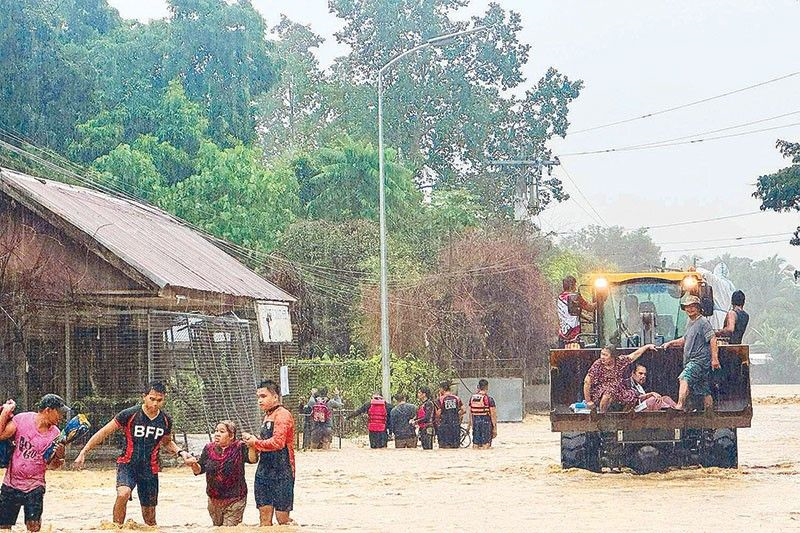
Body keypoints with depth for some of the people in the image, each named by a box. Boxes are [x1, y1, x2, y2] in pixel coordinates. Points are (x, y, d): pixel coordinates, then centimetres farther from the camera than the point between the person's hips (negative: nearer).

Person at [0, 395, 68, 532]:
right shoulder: (21, 420, -7)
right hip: (11, 484, 0)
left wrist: (58, 457, -18)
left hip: (34, 486, 0)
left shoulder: (55, 434, -4)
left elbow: (50, 465, 3)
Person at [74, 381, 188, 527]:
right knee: (123, 494, -32)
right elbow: (103, 433, -6)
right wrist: (83, 453, -9)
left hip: (150, 469, 3)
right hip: (127, 465, -3)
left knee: (149, 517, 7)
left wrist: (180, 452, 3)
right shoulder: (129, 415, -12)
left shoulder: (166, 421, 2)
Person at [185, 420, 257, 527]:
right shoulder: (209, 448, 3)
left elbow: (252, 459, -24)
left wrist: (251, 445, -42)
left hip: (234, 501, -5)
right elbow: (199, 470, 5)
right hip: (214, 501, 5)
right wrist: (193, 464, -17)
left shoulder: (239, 448, -8)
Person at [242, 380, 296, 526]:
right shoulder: (268, 415, 17)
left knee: (282, 517, -5)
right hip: (264, 472, 9)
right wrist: (253, 439, 3)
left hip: (281, 474, -9)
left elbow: (277, 442, -23)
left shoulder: (282, 414, -12)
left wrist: (255, 443, -10)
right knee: (264, 517, 8)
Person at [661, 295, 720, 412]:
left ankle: (680, 405, -42)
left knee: (684, 378, -28)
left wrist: (714, 358, -21)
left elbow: (713, 339, -15)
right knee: (705, 392, 11)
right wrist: (671, 343, 26)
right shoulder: (690, 322, 21)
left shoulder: (703, 322, -7)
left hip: (700, 359, -9)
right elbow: (685, 340, 35)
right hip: (691, 361, 9)